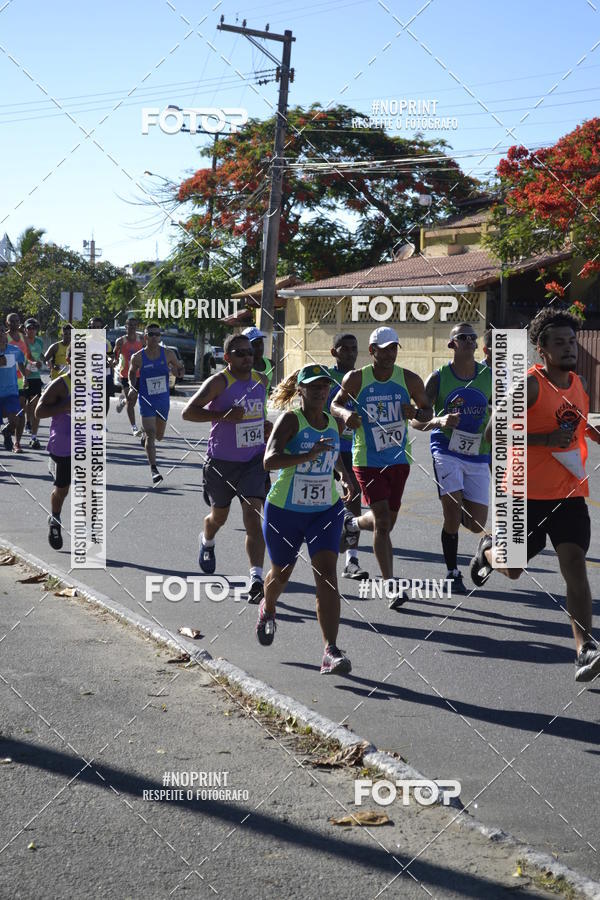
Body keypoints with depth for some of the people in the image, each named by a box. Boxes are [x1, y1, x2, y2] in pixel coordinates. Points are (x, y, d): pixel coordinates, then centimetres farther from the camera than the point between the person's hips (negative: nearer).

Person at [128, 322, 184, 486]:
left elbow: (181, 370, 8)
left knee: (159, 436, 17)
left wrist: (176, 370, -15)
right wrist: (132, 387, -8)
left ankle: (145, 435, 53)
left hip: (163, 401, 3)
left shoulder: (168, 354, -4)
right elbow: (132, 373, 10)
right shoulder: (138, 357, -8)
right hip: (146, 400, -3)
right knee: (151, 434, -15)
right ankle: (154, 470, -14)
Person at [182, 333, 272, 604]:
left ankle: (256, 580, -22)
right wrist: (223, 416, -32)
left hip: (253, 460, 2)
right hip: (221, 462, -2)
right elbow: (187, 412, -22)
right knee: (219, 516, 19)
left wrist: (265, 425, 9)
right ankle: (207, 542, 56)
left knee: (254, 518, -15)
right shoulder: (219, 382, -14)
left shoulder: (261, 381, 5)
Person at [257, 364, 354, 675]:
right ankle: (267, 610, 53)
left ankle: (331, 652, -19)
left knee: (327, 574, -15)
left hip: (326, 510, 3)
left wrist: (343, 474, 15)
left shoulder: (335, 423, 2)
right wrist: (307, 456, -41)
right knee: (281, 574, 17)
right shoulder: (290, 419, -15)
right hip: (284, 511, -3)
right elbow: (270, 460, -31)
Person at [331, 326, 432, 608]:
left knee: (387, 522, 13)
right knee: (382, 520, -14)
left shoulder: (409, 380, -3)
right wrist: (346, 414, -15)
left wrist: (416, 413, -15)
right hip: (367, 460, -3)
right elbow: (335, 404, 8)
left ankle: (353, 523, 49)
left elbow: (428, 410, 8)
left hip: (398, 458, 3)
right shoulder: (356, 379, -7)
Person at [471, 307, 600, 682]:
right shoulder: (529, 384, -13)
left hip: (570, 491, 4)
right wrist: (547, 438, -24)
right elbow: (494, 432, -18)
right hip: (528, 492, -4)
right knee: (512, 569, 9)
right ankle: (489, 550, 45)